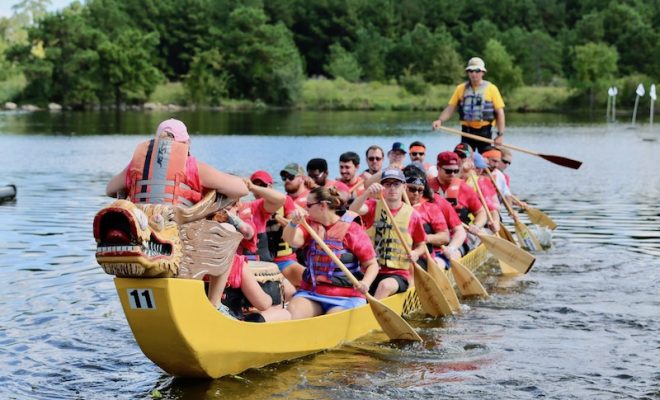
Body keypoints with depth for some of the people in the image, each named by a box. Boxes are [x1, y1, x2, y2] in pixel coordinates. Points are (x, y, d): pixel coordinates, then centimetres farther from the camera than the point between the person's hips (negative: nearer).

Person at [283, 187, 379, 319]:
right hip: (310, 293, 4)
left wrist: (365, 283, -22)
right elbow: (293, 241, -9)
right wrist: (294, 223, -30)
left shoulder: (352, 230, -4)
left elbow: (372, 264, -3)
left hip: (345, 297, -3)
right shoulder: (310, 224, 10)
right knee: (291, 313, -24)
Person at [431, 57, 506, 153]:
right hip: (466, 132, 2)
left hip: (484, 132, -2)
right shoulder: (461, 88, 7)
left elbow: (500, 113, -2)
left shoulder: (491, 88, -1)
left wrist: (500, 135, -9)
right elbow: (450, 108, 5)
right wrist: (440, 120, -14)